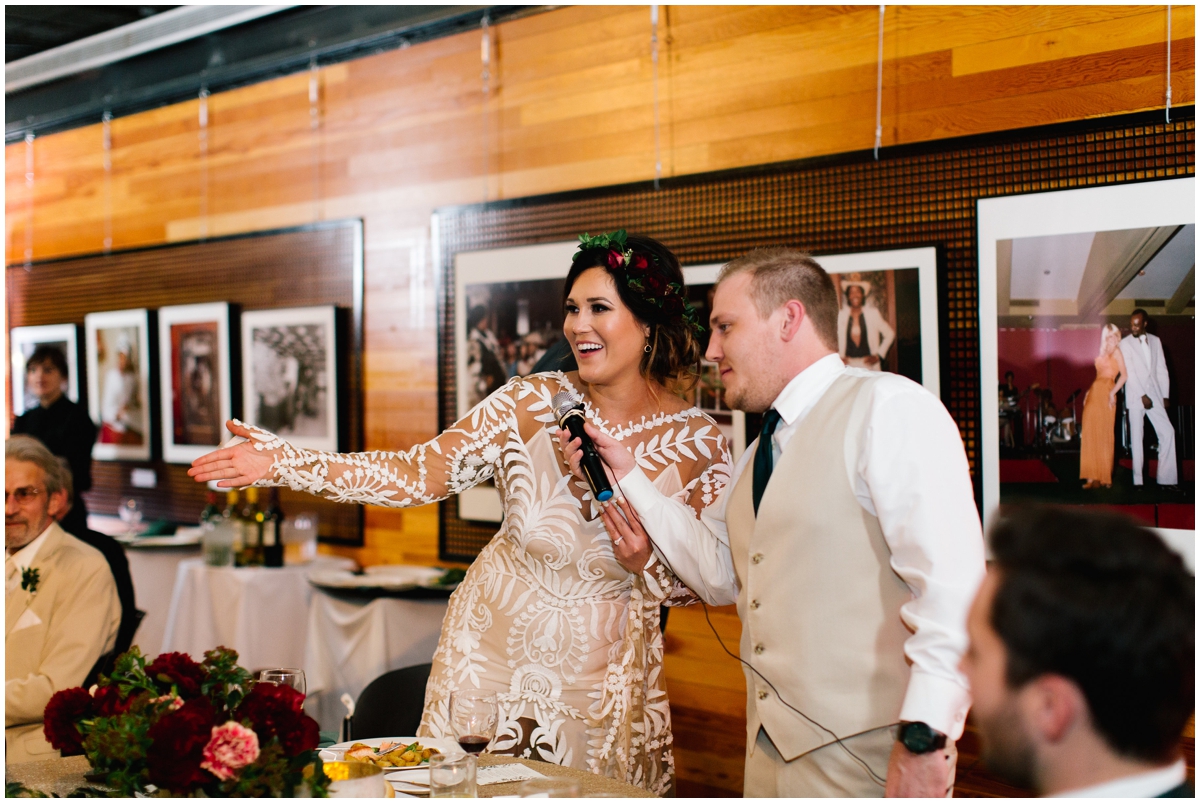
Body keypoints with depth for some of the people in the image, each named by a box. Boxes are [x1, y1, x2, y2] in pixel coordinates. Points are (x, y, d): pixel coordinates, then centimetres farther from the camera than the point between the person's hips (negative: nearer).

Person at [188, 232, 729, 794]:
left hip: (600, 679, -1)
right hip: (491, 648, 1)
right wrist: (285, 463, -16)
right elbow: (419, 474, -8)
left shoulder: (700, 443, -10)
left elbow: (684, 587, -9)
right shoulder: (530, 403, -9)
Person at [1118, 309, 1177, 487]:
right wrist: (1142, 396, -13)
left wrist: (1165, 396, 3)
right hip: (1135, 396, -3)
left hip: (1154, 394, 4)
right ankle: (1138, 480, 0)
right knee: (1136, 437, -3)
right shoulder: (1125, 344, -1)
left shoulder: (1155, 341, 11)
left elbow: (1162, 369, 10)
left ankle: (1167, 479, -1)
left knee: (1167, 432, -5)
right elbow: (1129, 372, -8)